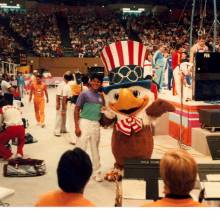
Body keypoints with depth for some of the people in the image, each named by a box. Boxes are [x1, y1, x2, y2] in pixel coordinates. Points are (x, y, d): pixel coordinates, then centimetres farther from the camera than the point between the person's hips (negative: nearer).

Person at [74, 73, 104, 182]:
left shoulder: (100, 96, 9)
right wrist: (77, 127, -16)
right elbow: (76, 110, -10)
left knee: (95, 149, 16)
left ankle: (97, 173, 28)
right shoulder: (84, 94, -7)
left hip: (96, 124, 6)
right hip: (85, 123, -6)